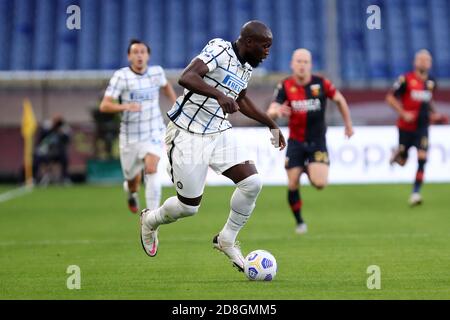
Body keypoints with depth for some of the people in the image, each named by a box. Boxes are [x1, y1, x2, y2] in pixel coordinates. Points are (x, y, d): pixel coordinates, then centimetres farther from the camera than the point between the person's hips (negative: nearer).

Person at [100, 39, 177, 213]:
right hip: (130, 136, 0)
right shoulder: (121, 76, -13)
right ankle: (132, 192, 54)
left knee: (151, 170, -22)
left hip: (154, 133, 1)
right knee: (132, 176, 15)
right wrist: (125, 107, -35)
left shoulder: (157, 72, -3)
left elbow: (165, 85, 23)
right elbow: (104, 106, -19)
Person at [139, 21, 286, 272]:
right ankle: (150, 220, 34)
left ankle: (227, 240, 8)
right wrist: (219, 95, -48)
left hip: (219, 132, 7)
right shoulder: (220, 50, -18)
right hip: (188, 135, -7)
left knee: (252, 182, -12)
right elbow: (187, 78, -34)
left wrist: (271, 124, 30)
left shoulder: (247, 67, 7)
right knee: (189, 207, 0)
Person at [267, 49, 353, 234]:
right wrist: (277, 111, -41)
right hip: (295, 142, 1)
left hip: (317, 141, -1)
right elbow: (270, 113, -17)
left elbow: (340, 100, 9)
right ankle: (299, 222, 19)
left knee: (320, 183, -18)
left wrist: (348, 125, 14)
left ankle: (309, 170, 20)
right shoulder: (285, 86, -8)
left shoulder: (321, 83, -9)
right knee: (292, 185, -5)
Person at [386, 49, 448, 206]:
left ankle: (415, 193, -6)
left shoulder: (431, 82, 6)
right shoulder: (406, 79, -10)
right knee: (402, 161, 7)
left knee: (422, 158, -12)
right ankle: (397, 153, 45)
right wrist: (403, 113, -15)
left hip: (422, 127, 3)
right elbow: (390, 97, -6)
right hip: (406, 127, -3)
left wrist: (434, 115, 10)